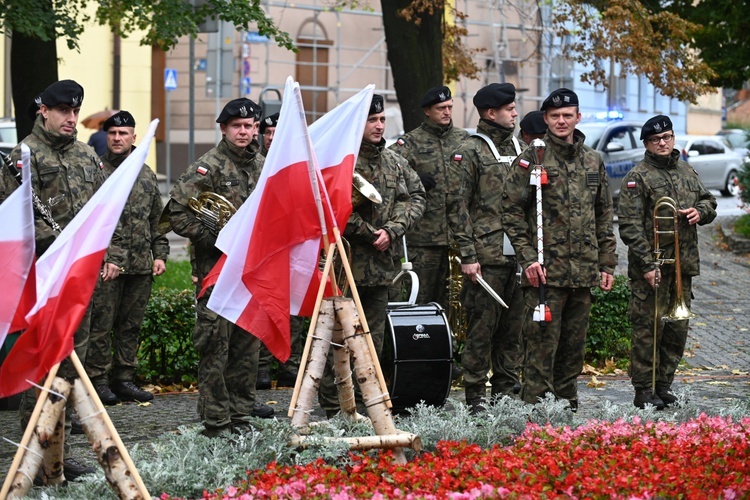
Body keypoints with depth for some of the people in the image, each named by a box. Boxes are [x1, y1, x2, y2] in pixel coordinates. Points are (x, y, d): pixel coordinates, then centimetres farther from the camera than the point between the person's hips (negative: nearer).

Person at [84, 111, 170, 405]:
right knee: (101, 325, -3)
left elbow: (156, 220, 21)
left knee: (131, 325, 10)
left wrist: (160, 254, 12)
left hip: (141, 266, 6)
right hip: (106, 265, -6)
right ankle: (98, 381, 3)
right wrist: (105, 258, -15)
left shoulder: (147, 175, 15)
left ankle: (124, 379, 18)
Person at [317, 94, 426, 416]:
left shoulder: (396, 163, 14)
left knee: (373, 338, 11)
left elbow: (416, 197, 10)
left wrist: (392, 230, -6)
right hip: (345, 265, -6)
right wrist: (369, 233, -12)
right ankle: (333, 407, 1)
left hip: (381, 266, 6)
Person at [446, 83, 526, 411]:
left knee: (513, 328, 10)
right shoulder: (469, 152, -3)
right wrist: (467, 255, -13)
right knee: (481, 328, -3)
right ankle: (475, 397, 3)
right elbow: (457, 206, -7)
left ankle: (506, 392, 18)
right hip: (486, 257, -6)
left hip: (519, 256, 6)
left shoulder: (520, 150, 15)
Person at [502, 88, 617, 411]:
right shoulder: (532, 159, -2)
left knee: (574, 346, 11)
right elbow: (511, 211, -5)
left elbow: (604, 218, 18)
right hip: (546, 271, -5)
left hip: (583, 273, 5)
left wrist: (607, 263, 13)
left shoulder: (593, 162, 14)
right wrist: (528, 258, -12)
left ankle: (567, 404, 21)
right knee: (542, 343, -7)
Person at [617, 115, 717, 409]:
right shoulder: (638, 177, -6)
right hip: (651, 268, -6)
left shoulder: (687, 172, 15)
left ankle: (664, 385, 21)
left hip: (684, 264, 7)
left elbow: (709, 202, 25)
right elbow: (630, 226, -11)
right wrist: (647, 265, -17)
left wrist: (701, 211, -1)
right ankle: (644, 390, 1)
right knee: (648, 328, -5)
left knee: (677, 329, 10)